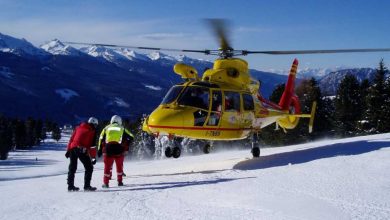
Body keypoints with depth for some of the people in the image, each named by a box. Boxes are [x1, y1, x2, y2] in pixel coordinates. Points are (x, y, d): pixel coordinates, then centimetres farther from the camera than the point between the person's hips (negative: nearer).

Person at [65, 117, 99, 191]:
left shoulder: (79, 127, 20)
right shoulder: (93, 131, 8)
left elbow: (71, 138, 16)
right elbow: (93, 144, 5)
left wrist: (68, 150, 17)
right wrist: (93, 158, 8)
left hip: (73, 148, 5)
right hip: (82, 150, -5)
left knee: (72, 168, 17)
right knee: (89, 168, 7)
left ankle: (70, 186, 18)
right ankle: (87, 186, 0)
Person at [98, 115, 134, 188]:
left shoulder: (106, 128, 18)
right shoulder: (122, 129, 16)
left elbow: (101, 139, 12)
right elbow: (131, 137, 11)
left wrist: (99, 150, 13)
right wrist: (126, 147, 17)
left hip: (108, 149, 0)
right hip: (119, 149, 0)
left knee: (107, 166, 11)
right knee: (119, 166, 18)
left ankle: (105, 183, 9)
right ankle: (120, 181, 21)